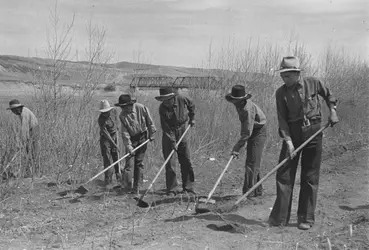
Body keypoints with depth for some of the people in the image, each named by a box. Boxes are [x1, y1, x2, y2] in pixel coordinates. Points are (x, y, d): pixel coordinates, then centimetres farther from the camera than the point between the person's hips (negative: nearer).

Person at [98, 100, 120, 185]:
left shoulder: (114, 111, -10)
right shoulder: (101, 120, -26)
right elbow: (105, 133, -30)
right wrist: (113, 144, -35)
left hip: (114, 136, 5)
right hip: (105, 139, -5)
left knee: (117, 156, 8)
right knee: (107, 158, -6)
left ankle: (119, 176, 22)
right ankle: (108, 179, 1)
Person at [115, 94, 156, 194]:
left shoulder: (141, 108, -14)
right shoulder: (122, 116, -12)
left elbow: (149, 122, -1)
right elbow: (125, 133, -14)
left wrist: (151, 134, 5)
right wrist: (128, 146, -21)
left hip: (142, 138, 0)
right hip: (131, 140, 0)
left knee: (139, 163, 4)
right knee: (129, 163, -9)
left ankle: (136, 188, 9)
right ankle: (126, 187, -4)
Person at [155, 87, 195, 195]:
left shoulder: (181, 99, -13)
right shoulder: (162, 108, -19)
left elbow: (191, 104, 11)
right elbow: (166, 127, -20)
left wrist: (191, 117, 14)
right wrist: (172, 142, -25)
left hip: (181, 131, 2)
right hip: (169, 133, -2)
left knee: (186, 161, 6)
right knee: (169, 163, -5)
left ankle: (188, 187, 16)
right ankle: (172, 188, 2)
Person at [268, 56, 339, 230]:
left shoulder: (313, 83, -4)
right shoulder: (281, 93, -4)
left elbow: (328, 95, 18)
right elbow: (282, 119, -7)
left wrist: (332, 111, 6)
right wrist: (288, 141, -16)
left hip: (313, 132, -1)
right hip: (292, 133, 1)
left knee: (310, 177, 3)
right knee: (284, 174, -3)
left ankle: (306, 219, 11)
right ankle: (280, 217, 5)